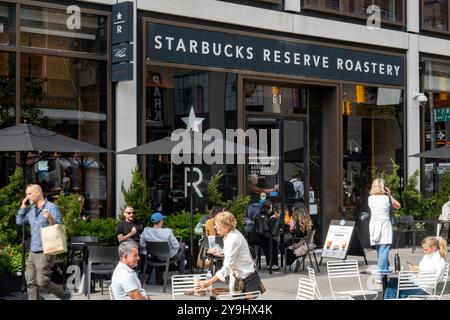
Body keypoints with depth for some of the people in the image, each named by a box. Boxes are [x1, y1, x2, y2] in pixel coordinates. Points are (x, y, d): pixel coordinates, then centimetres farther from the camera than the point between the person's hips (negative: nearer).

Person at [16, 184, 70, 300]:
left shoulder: (51, 207, -7)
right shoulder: (31, 209, 14)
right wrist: (23, 205, 9)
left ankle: (64, 295, 8)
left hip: (45, 252, -7)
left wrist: (50, 218, -32)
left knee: (42, 282, -10)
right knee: (31, 282, 7)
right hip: (33, 251, 7)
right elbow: (19, 221, 15)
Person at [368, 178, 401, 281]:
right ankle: (380, 276, -16)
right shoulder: (387, 198, -4)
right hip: (384, 225, -4)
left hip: (374, 226, 4)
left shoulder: (370, 198, 3)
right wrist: (389, 194, 12)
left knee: (379, 252, 15)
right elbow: (398, 206, 12)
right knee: (383, 252, -8)